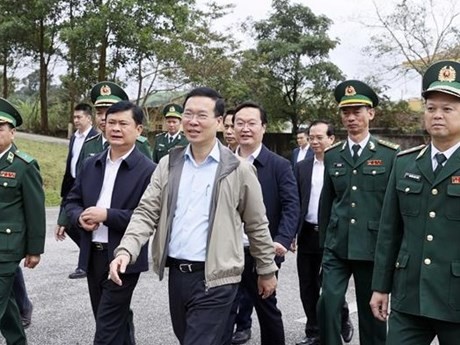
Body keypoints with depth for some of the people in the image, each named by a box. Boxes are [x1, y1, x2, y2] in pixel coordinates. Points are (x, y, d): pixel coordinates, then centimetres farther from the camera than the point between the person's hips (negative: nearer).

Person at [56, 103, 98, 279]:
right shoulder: (74, 137, 13)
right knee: (65, 223, 8)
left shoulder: (96, 138, -12)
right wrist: (65, 189, 16)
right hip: (72, 185, 8)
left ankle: (84, 265, 12)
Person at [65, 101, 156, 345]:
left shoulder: (147, 170, -11)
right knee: (117, 321, 22)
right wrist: (80, 217, -9)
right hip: (92, 256, 7)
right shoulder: (91, 164, 8)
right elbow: (72, 201, 14)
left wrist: (108, 215, -22)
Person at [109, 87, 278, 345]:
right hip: (177, 273, 5)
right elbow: (146, 212, 2)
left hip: (215, 279, -5)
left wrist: (267, 270, 8)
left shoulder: (238, 170, -5)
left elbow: (257, 225, 2)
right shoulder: (169, 164, 5)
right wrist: (126, 250, -14)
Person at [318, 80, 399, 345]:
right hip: (336, 246, 2)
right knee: (328, 305, -7)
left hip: (373, 247, -2)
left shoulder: (390, 154, -3)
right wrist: (323, 242, 14)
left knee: (371, 311, 9)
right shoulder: (332, 155, 7)